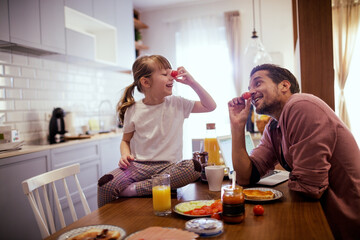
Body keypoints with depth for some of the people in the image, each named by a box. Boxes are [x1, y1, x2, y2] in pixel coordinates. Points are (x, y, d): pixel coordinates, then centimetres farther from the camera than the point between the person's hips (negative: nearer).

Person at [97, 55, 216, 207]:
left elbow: (210, 106, 8)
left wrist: (192, 83, 0)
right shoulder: (133, 110, 3)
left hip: (169, 166, 1)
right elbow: (126, 140, 15)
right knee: (106, 184, -29)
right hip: (138, 165, -1)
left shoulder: (177, 104, 5)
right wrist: (125, 155, -8)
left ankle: (133, 189, -27)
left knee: (194, 168, -33)